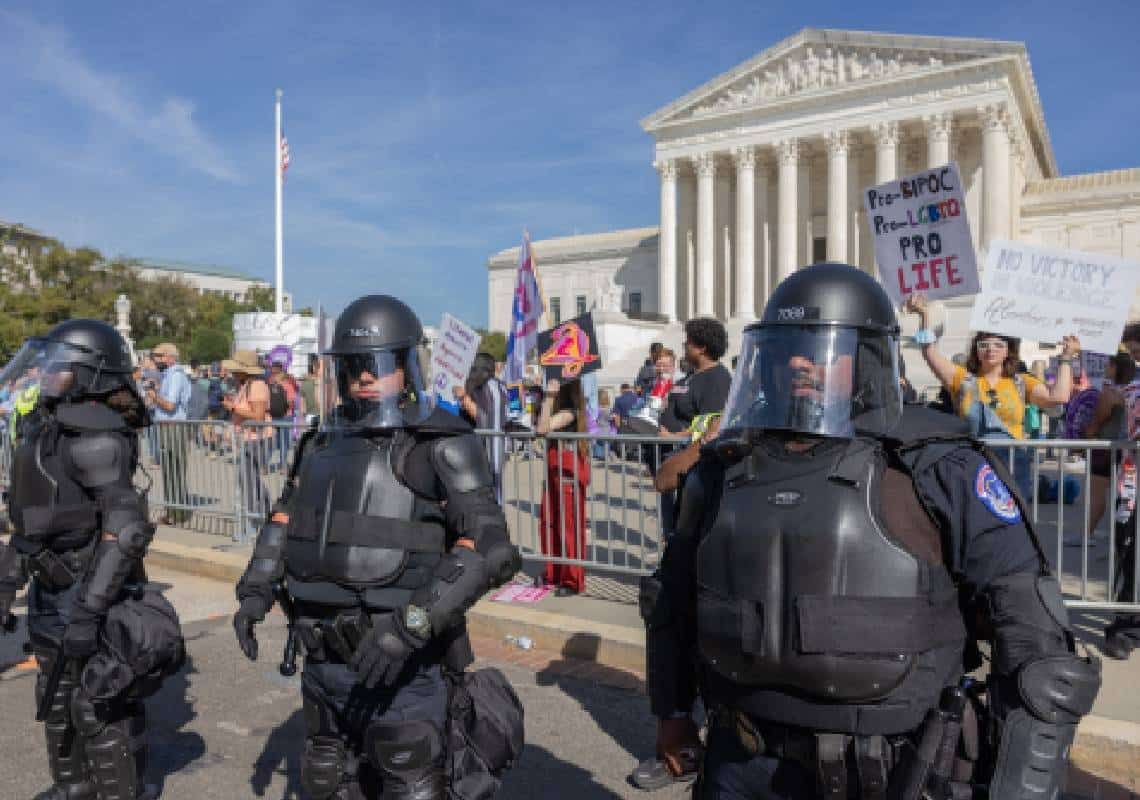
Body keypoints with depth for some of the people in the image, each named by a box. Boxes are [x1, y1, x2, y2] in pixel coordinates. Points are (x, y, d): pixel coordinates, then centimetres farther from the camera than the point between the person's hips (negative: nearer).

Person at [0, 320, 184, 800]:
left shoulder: (95, 438, -21)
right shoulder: (46, 430, 7)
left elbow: (126, 529, -28)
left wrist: (88, 611, -29)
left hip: (92, 592, -9)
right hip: (51, 590, 9)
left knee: (98, 705, 3)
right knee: (56, 697, 24)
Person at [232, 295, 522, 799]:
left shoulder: (440, 446, -12)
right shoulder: (323, 443, 9)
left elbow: (492, 549, -22)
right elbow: (285, 517, 22)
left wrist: (414, 621, -29)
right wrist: (257, 588, 9)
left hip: (400, 667, -6)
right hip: (323, 663, 7)